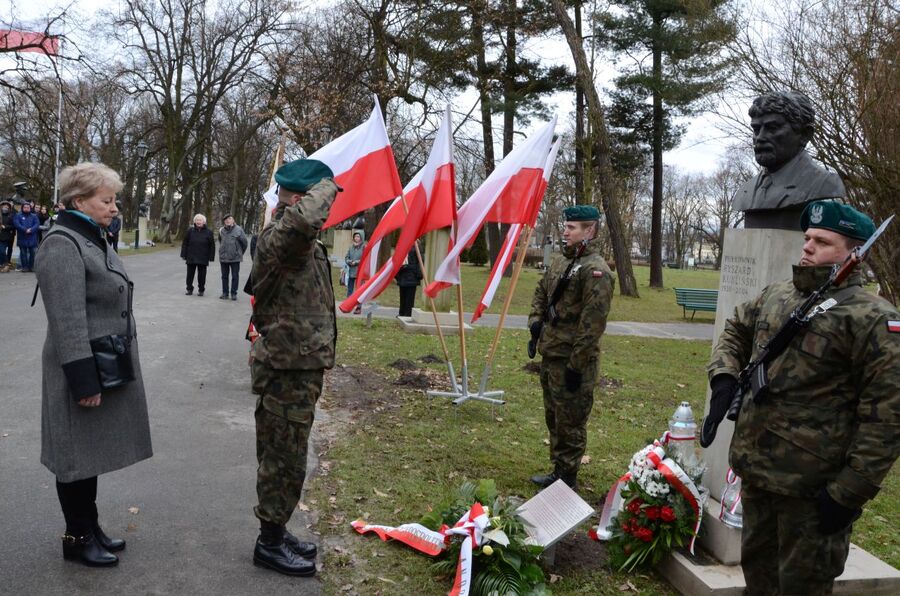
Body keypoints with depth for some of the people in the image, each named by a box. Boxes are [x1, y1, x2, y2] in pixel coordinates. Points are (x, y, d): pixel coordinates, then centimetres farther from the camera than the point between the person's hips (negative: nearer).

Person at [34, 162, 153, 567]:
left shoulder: (92, 239, 13)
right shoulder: (62, 245, -17)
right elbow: (67, 322, -22)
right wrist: (84, 381, -23)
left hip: (108, 365, 9)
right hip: (84, 370, -9)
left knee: (92, 451, 17)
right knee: (79, 454, 5)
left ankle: (90, 529, 30)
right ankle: (77, 539, 20)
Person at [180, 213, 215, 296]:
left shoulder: (208, 232, 0)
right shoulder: (190, 230, 2)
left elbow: (212, 246, 2)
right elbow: (184, 244, 5)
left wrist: (211, 257, -3)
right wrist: (184, 255, 1)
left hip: (203, 259, -1)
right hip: (191, 258, 1)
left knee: (201, 275, 5)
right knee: (190, 274, 6)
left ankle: (201, 290, 17)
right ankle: (189, 289, 17)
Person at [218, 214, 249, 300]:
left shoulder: (238, 230, -10)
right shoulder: (221, 230, 0)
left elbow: (245, 243, -3)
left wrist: (240, 252, 5)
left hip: (235, 258, -3)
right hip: (223, 257, 3)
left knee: (235, 276, 3)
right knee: (224, 276, 11)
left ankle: (234, 293, 11)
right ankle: (225, 293, 20)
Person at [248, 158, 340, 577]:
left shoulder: (303, 243, 12)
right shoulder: (277, 239, -20)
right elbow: (303, 220, -44)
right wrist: (325, 186, -27)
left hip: (299, 367, 10)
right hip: (288, 369, -10)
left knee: (282, 458, 20)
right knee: (284, 460, 4)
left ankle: (275, 532, 35)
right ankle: (269, 544, 20)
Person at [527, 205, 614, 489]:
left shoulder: (596, 271, -18)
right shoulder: (559, 262, 11)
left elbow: (593, 324, -23)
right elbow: (541, 293, 25)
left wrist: (576, 366, -23)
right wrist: (535, 320, 6)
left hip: (572, 361, -9)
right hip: (550, 355, 9)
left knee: (570, 423, 3)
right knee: (553, 418, 20)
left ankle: (567, 478, 18)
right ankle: (558, 470, 35)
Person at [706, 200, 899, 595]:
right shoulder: (775, 296, 6)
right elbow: (736, 329, 25)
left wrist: (848, 492, -18)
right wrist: (724, 376, 5)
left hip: (812, 489, -6)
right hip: (753, 472, 7)